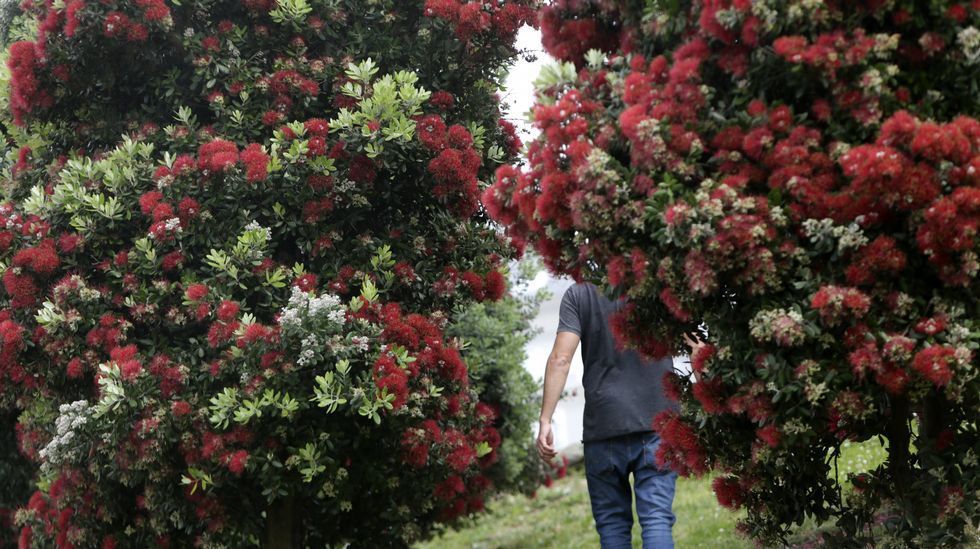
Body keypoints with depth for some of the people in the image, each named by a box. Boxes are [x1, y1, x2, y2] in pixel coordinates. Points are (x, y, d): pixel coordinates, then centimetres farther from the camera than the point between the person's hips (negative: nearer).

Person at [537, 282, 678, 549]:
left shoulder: (579, 293, 2)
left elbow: (560, 359, -8)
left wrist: (545, 420, -7)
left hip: (603, 424, 0)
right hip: (658, 421, 0)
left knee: (613, 522, 9)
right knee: (657, 518, -3)